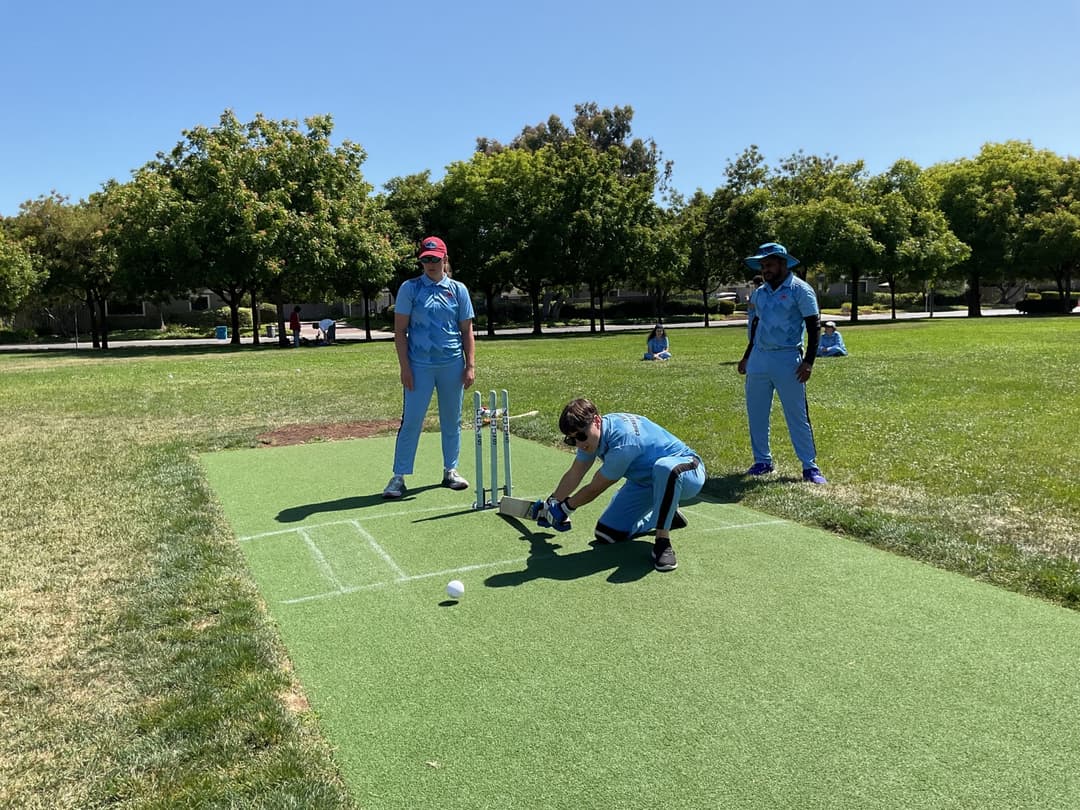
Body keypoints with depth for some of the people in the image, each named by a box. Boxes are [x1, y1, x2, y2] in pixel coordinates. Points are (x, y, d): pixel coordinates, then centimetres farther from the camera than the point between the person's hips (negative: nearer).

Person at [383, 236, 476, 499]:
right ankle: (399, 477, 3)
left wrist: (470, 366, 1)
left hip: (452, 365, 3)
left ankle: (450, 471, 24)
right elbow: (400, 331, 0)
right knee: (411, 420, -4)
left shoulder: (458, 290, 7)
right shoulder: (409, 288, 1)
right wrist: (404, 367, -7)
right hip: (419, 366, -2)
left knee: (452, 420, 10)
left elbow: (467, 331, 8)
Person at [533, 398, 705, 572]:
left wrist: (565, 508, -3)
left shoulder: (622, 443, -35)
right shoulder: (590, 434, -9)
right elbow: (574, 475, 9)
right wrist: (550, 505, 18)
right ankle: (667, 514, 18)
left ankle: (663, 543, -28)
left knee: (664, 467, -45)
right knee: (605, 534, -3)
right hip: (645, 482, 8)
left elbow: (595, 489, -20)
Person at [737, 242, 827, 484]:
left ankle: (810, 466, 4)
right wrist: (746, 357, 20)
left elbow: (813, 327, -8)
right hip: (758, 358, 6)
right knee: (756, 413, 8)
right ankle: (762, 461, 20)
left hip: (787, 359, -6)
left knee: (797, 416, -4)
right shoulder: (759, 293, 13)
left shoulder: (800, 290, -5)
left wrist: (809, 361, -16)